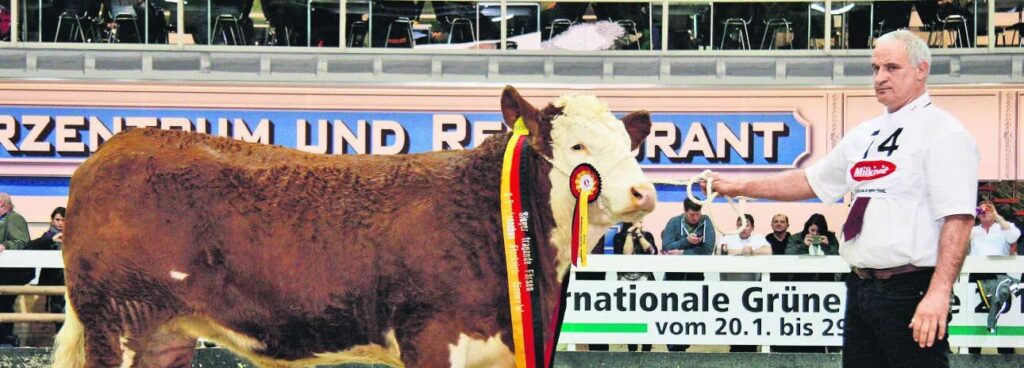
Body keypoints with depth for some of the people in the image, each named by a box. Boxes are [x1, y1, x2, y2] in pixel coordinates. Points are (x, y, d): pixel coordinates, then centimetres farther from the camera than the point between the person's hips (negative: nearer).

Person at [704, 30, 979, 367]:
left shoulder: (943, 132, -9)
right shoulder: (864, 134, 15)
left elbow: (958, 219, -17)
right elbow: (809, 181, 25)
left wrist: (939, 292, -26)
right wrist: (741, 187, 20)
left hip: (910, 291, -8)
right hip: (860, 286, 8)